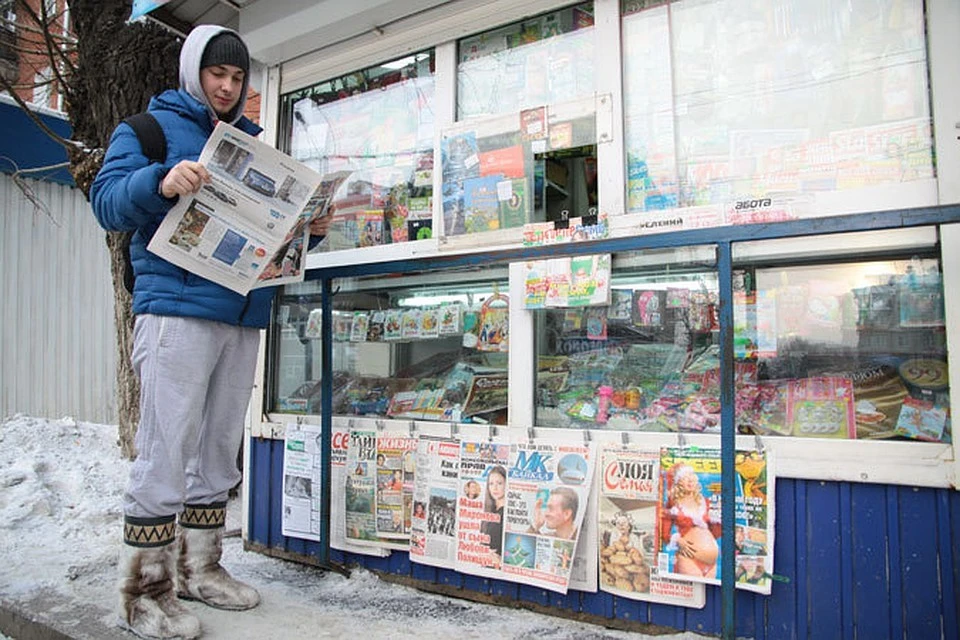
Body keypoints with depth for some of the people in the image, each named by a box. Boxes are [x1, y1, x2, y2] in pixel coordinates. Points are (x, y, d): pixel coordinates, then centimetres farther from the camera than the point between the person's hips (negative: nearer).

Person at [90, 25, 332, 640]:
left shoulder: (253, 141, 24)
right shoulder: (151, 127, 9)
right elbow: (107, 201, -2)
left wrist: (306, 226, 4)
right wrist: (160, 181, -21)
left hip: (244, 316, 6)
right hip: (177, 307, -5)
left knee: (219, 448, 10)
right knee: (167, 451, -7)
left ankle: (200, 568, 22)